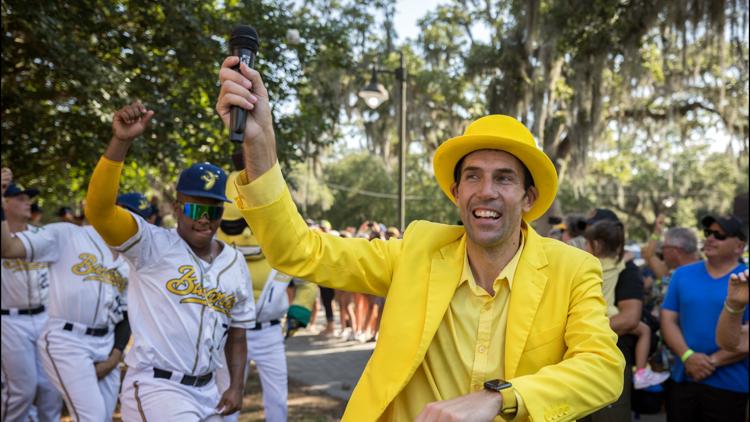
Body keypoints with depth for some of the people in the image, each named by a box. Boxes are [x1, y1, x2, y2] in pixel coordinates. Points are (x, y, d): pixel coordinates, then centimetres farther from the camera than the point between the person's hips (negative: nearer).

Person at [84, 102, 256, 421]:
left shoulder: (235, 262, 7)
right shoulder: (152, 246, -9)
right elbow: (98, 209, -26)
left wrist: (237, 386, 4)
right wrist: (120, 141, -34)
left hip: (206, 391, 6)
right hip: (154, 387, -6)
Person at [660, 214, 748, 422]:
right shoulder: (682, 274, 7)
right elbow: (668, 319, 1)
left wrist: (712, 361, -15)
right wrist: (687, 356, -13)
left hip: (730, 387, -3)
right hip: (682, 380, 3)